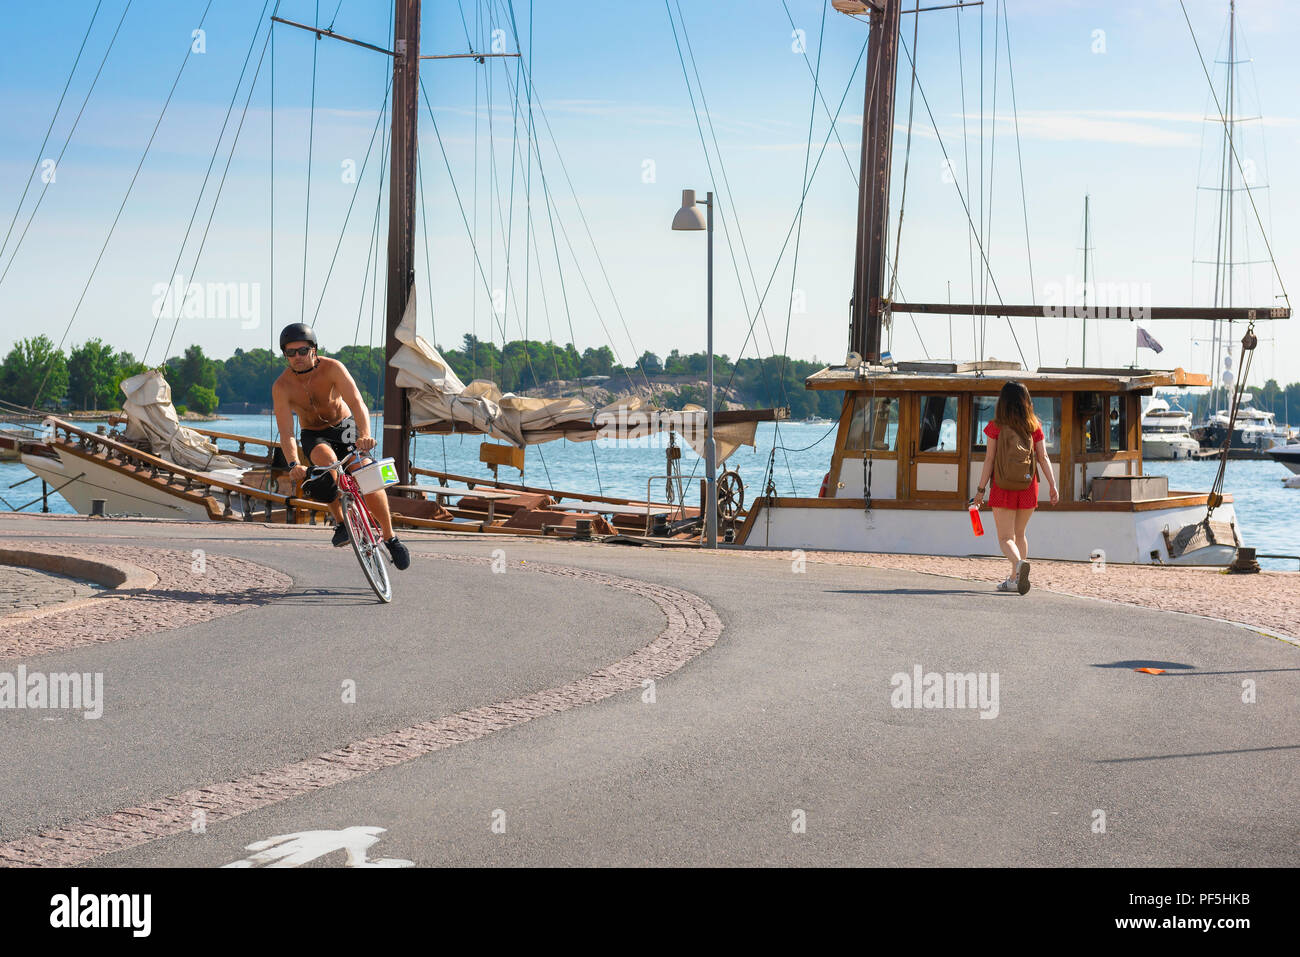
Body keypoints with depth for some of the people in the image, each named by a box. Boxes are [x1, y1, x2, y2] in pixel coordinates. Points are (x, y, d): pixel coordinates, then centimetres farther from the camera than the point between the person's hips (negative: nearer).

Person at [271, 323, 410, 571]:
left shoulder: (332, 368, -23)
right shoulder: (281, 387, -20)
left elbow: (357, 402, -35)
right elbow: (285, 431, -27)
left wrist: (365, 435, -54)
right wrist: (294, 465, -45)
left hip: (344, 427, 0)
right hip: (314, 436, 0)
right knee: (327, 460, -35)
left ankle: (390, 538, -4)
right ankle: (340, 522, -17)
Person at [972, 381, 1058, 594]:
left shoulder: (996, 426, -5)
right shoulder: (1034, 426, 3)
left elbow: (989, 459, -6)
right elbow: (1043, 458, -2)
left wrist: (981, 489, -2)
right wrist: (1053, 485, -2)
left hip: (1003, 487, -3)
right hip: (1028, 487, 3)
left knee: (1005, 537, -3)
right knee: (1019, 534, 19)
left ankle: (1019, 562, -32)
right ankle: (1014, 580, 22)